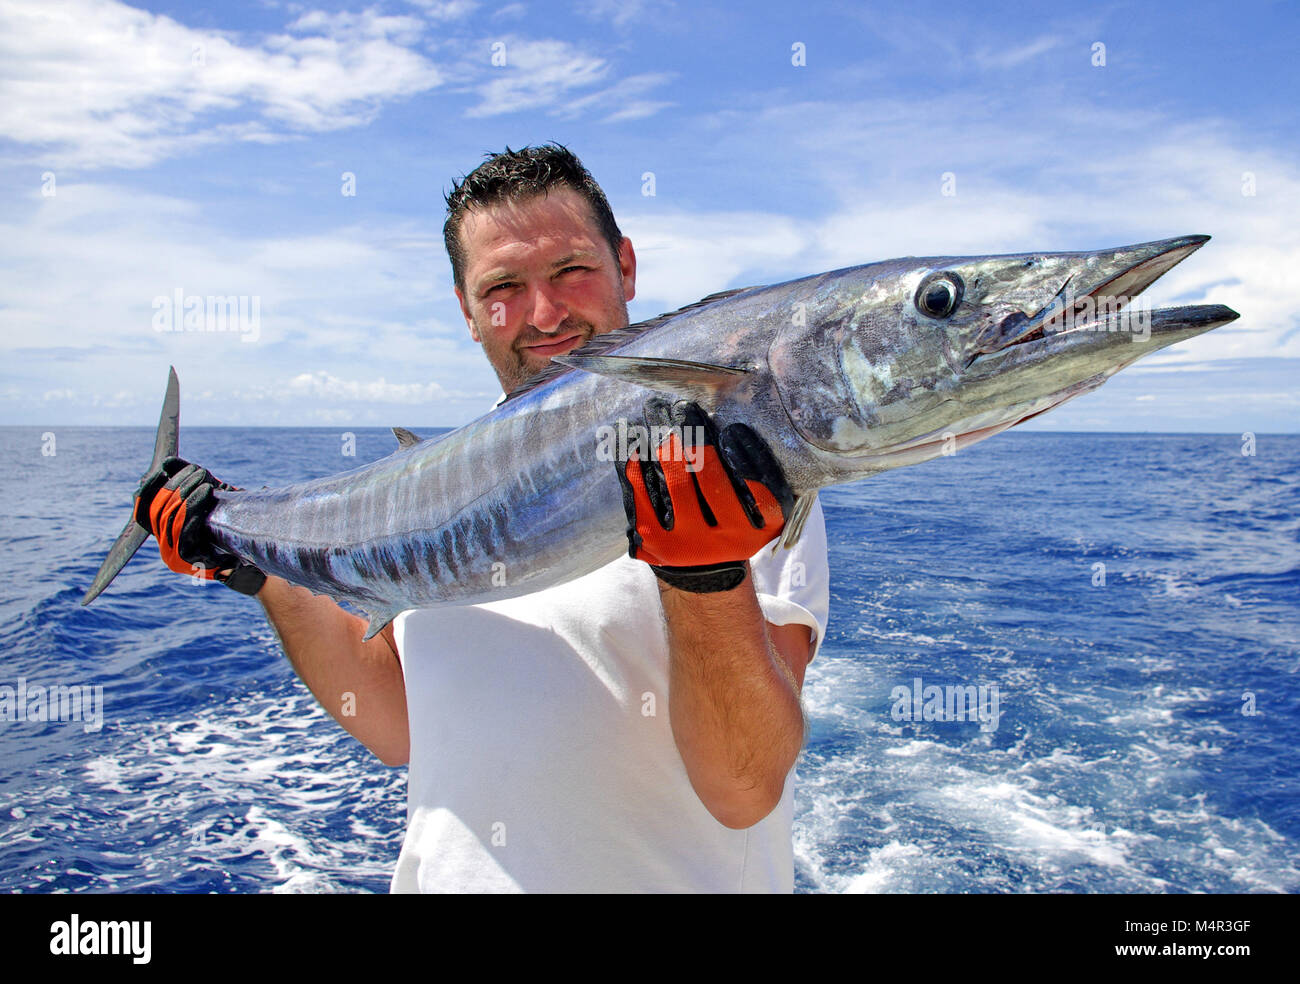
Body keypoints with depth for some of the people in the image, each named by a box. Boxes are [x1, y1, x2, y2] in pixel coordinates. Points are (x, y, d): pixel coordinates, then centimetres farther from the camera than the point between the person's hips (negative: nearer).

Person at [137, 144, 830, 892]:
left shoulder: (746, 483, -12)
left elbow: (746, 792, -19)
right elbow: (399, 728, 11)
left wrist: (707, 573, -32)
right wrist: (276, 576, 3)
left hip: (670, 881, -3)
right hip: (445, 874, 4)